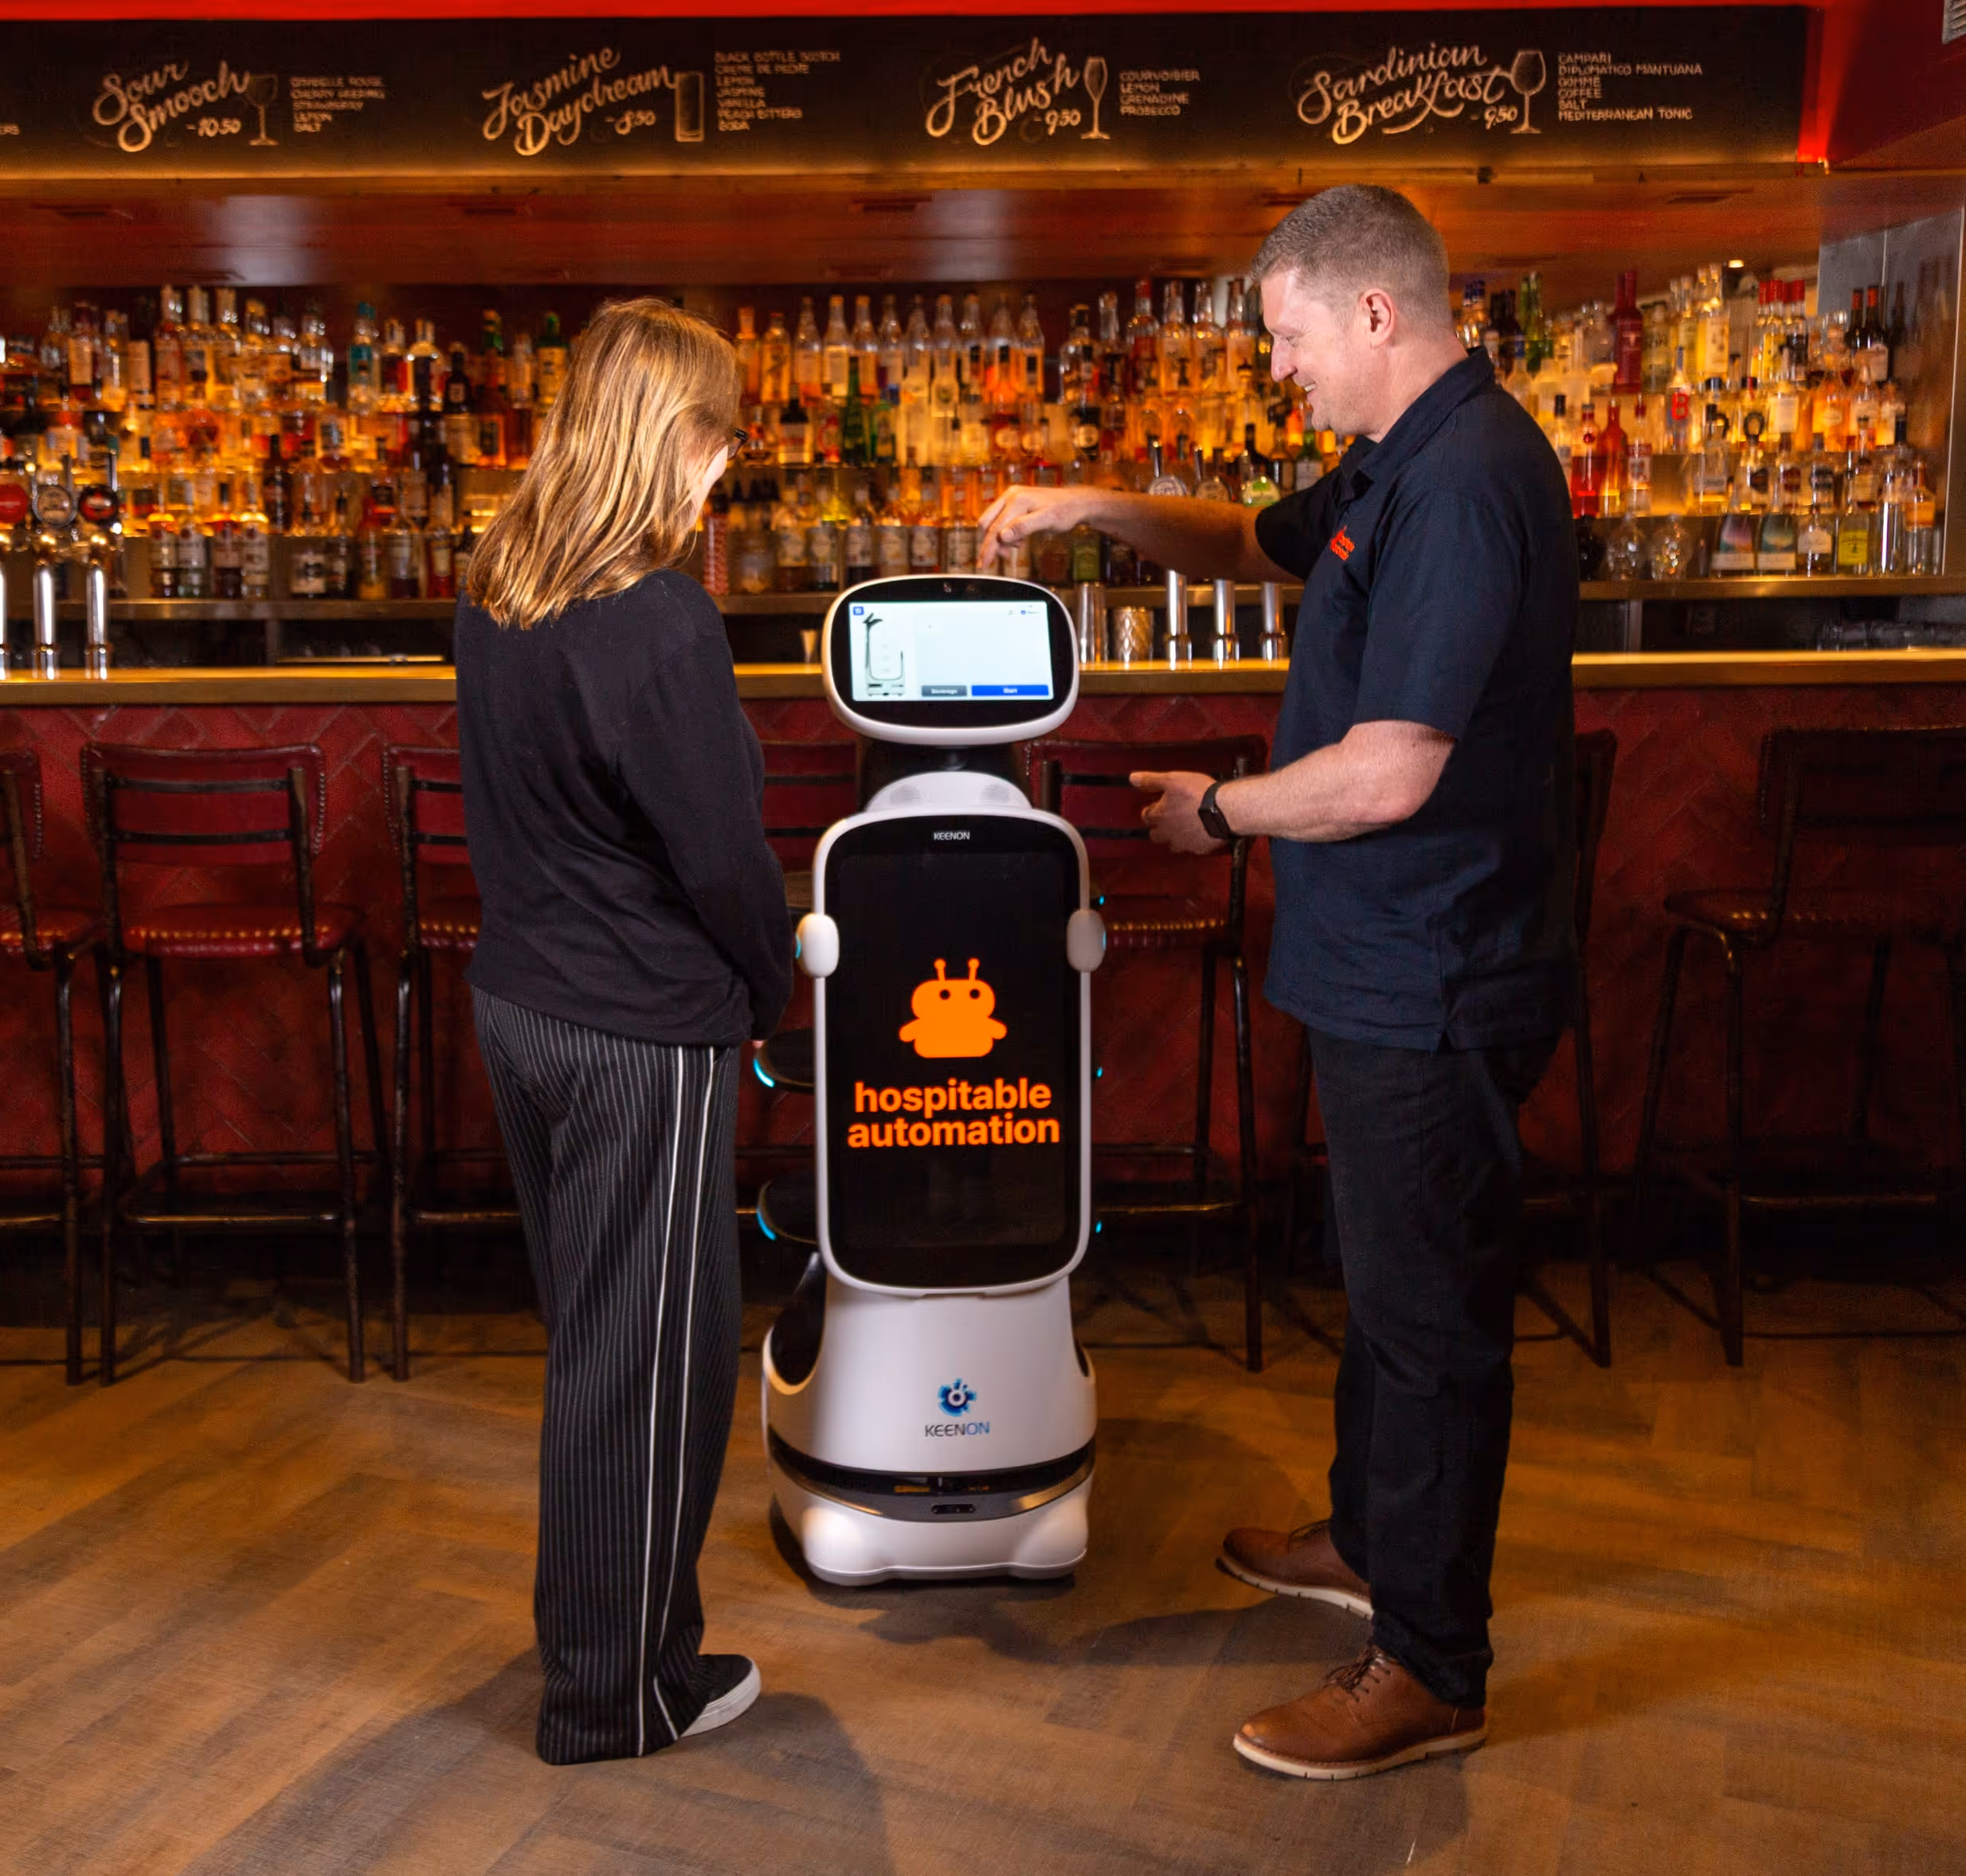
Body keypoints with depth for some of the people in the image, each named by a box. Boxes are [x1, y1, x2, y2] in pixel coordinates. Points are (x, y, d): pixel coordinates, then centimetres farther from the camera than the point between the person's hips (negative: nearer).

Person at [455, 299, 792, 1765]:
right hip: (641, 1038, -9)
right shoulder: (659, 622, -22)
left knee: (589, 1331, 23)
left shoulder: (495, 594, 4)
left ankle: (599, 1616, 43)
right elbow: (722, 855, -18)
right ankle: (616, 1691, 22)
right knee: (652, 1358, 7)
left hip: (519, 1003, 9)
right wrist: (770, 992, 0)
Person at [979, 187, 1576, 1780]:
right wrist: (1098, 509, 11)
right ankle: (1373, 1539, 43)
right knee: (1387, 1275, 23)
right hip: (1387, 970, 11)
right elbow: (1257, 545, 26)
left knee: (1431, 1309, 2)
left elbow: (1389, 772, -28)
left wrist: (1219, 809, -11)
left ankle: (1431, 1669, 18)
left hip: (1434, 984, -11)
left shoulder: (1463, 484, -23)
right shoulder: (1399, 465, 11)